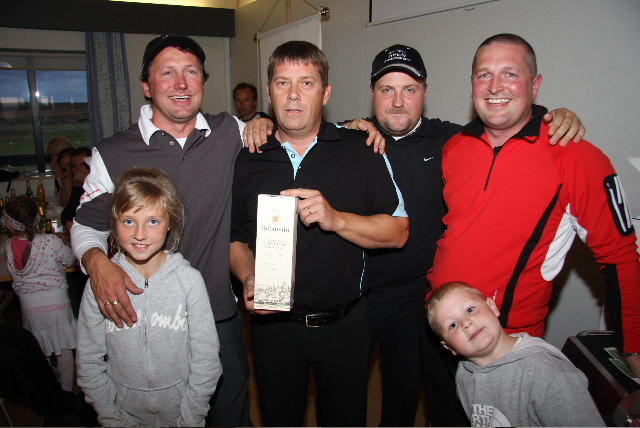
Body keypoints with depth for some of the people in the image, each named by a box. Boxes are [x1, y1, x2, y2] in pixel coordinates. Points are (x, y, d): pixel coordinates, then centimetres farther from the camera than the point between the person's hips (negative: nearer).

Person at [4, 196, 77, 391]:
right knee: (64, 350, 12)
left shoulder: (8, 246, -8)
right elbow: (70, 260, 0)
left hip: (29, 307, 2)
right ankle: (67, 390, 22)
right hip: (57, 303, -2)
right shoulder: (51, 241, -17)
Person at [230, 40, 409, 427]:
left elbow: (398, 231, -7)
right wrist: (249, 278, -12)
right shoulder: (248, 160, 1)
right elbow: (236, 237, 8)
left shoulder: (361, 149, -6)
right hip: (273, 323, 2)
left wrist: (336, 219, -23)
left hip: (345, 323, -1)